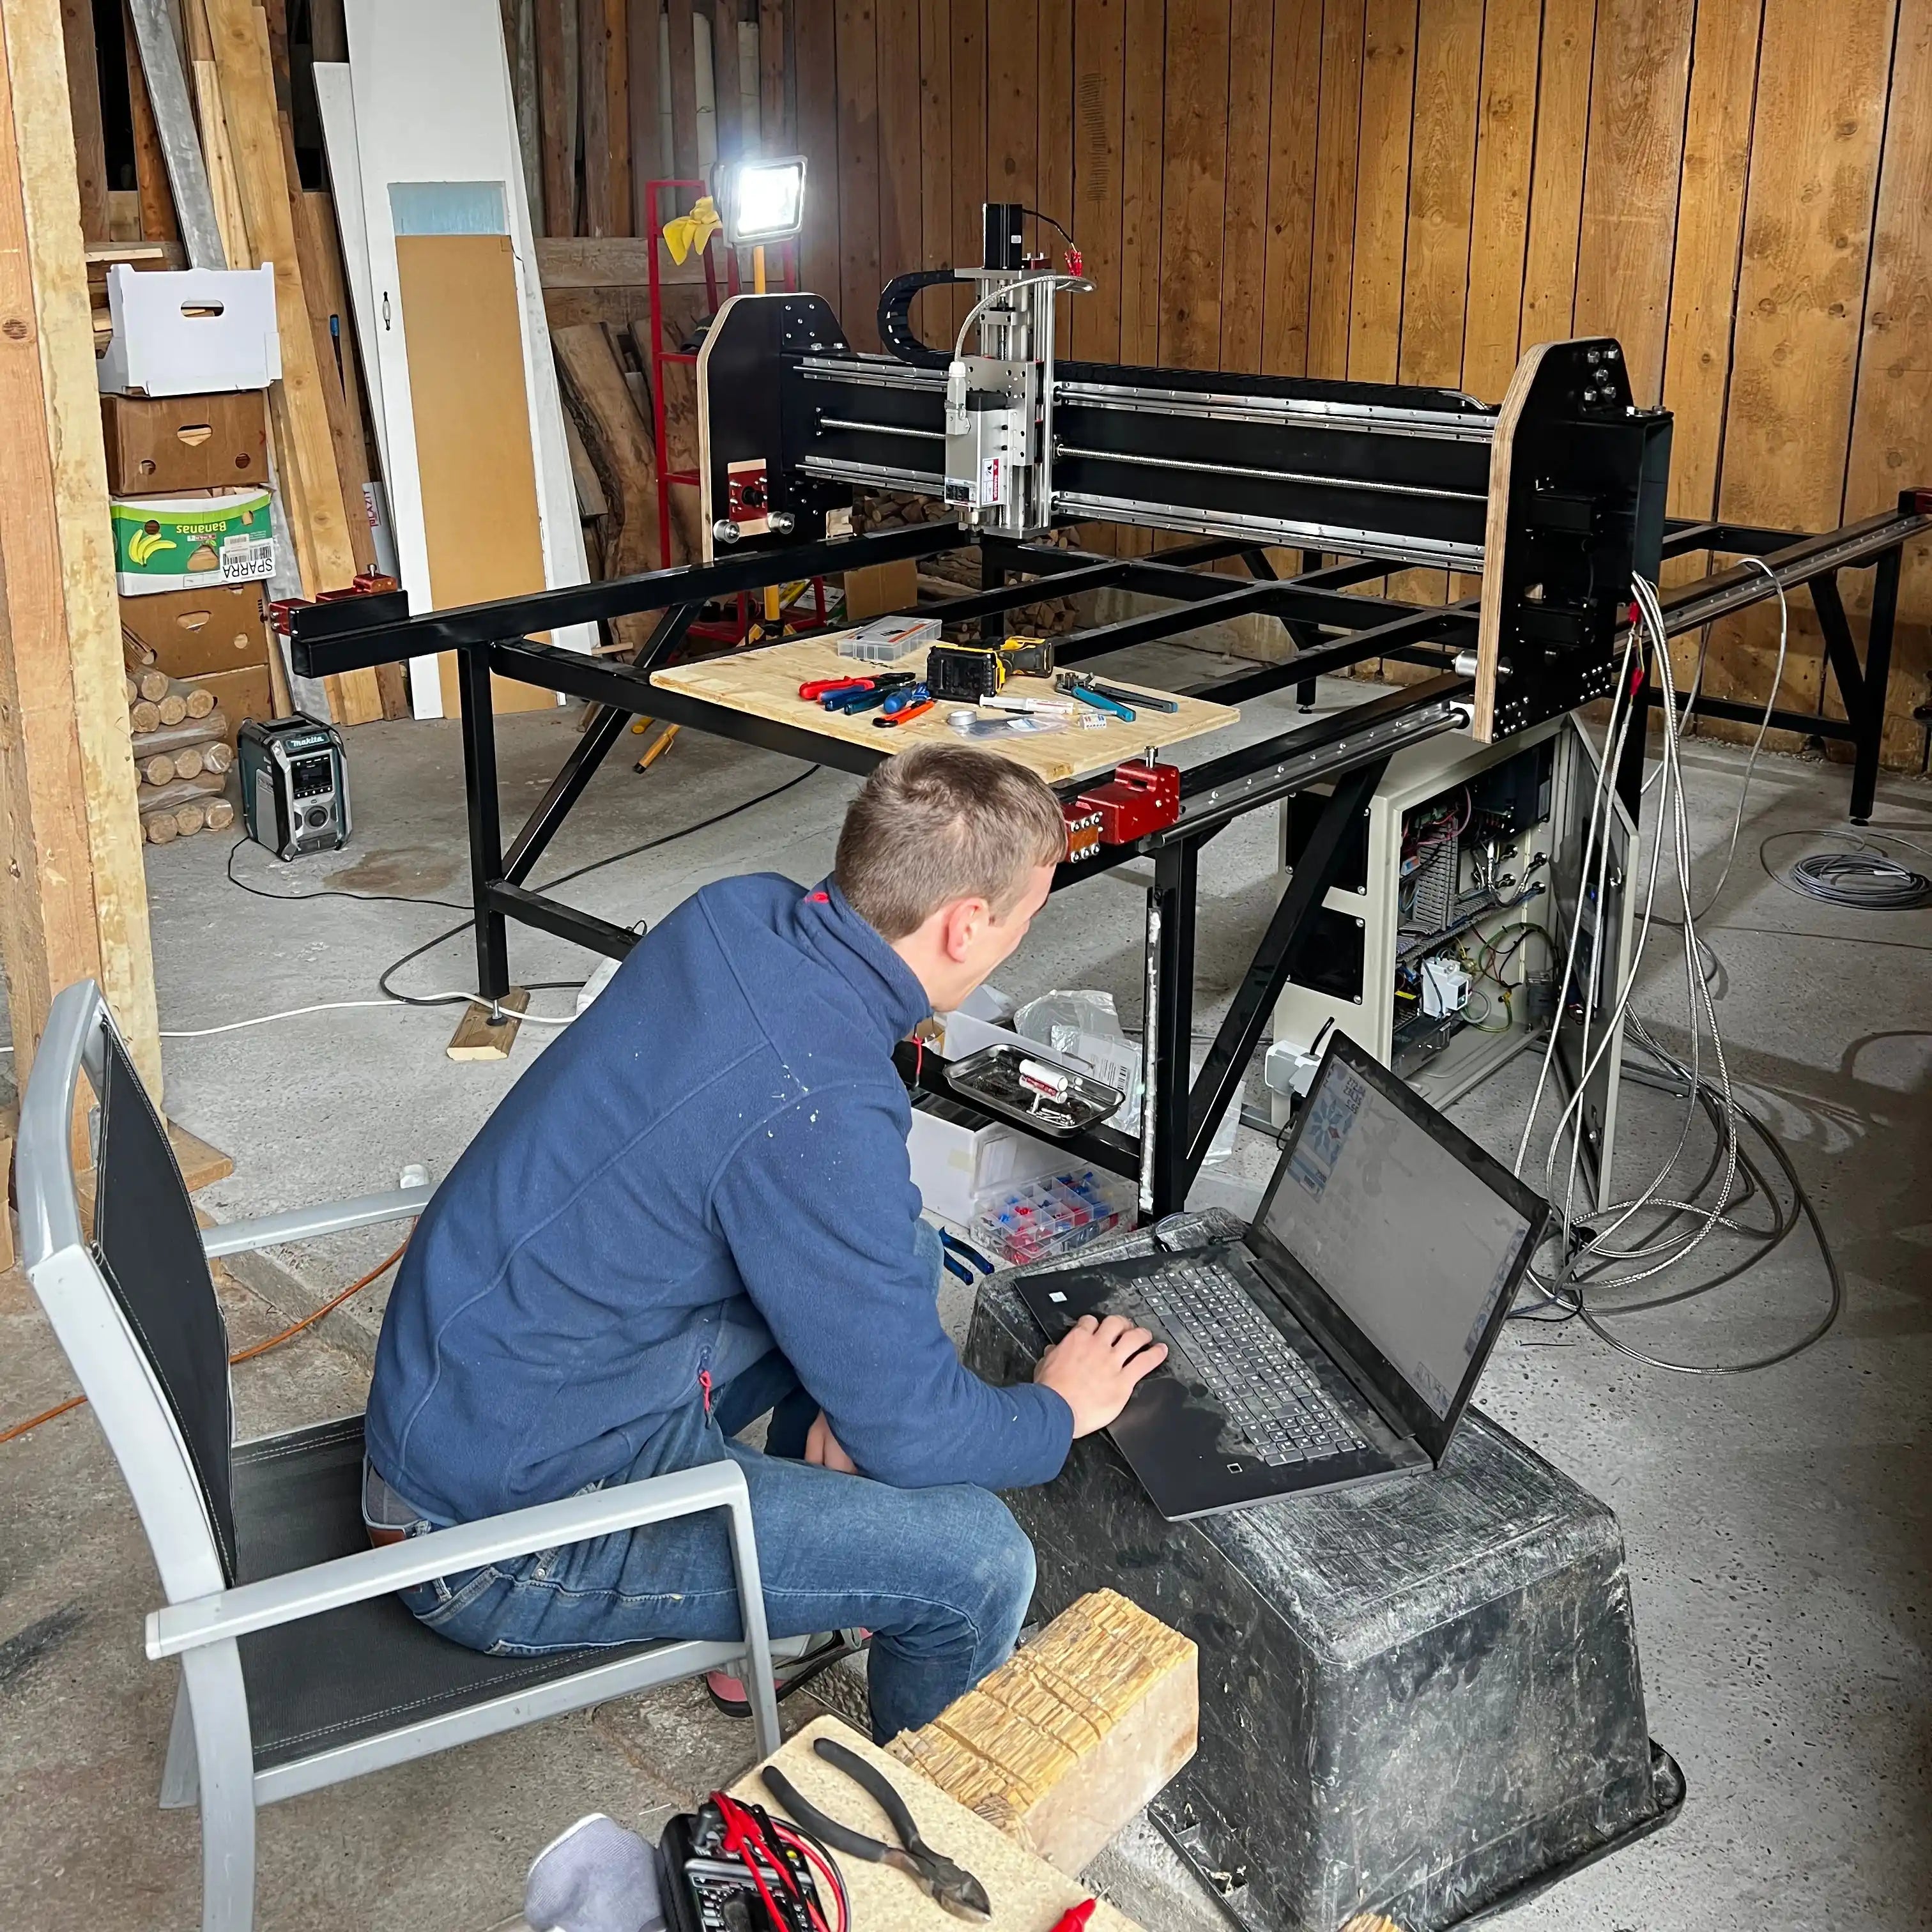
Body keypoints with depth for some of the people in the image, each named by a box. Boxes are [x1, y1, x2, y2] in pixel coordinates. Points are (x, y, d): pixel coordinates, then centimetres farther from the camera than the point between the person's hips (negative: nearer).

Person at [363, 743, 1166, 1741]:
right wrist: (1061, 1413, 2)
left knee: (903, 1259, 15)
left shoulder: (742, 909, -6)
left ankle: (781, 1606, 27)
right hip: (498, 1530, -9)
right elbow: (913, 1429, -19)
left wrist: (845, 1390, 3)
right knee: (978, 1559, -14)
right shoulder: (819, 1111, -31)